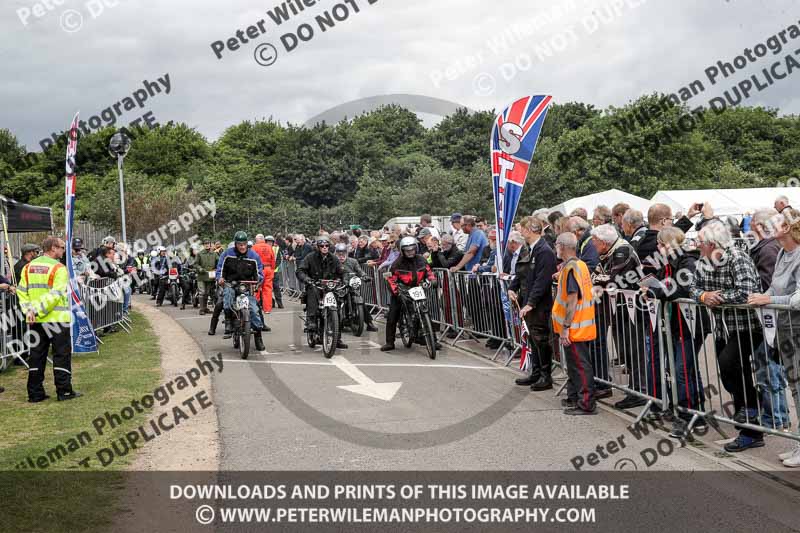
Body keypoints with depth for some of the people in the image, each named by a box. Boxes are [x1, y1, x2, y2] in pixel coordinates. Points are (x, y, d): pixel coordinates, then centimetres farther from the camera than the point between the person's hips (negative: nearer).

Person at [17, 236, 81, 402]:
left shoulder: (28, 267, 8)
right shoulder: (58, 269, -11)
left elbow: (22, 291, 4)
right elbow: (55, 295, -19)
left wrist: (28, 311, -3)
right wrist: (38, 311, -16)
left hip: (36, 320, 6)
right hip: (57, 319, -6)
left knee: (36, 356, 11)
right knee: (62, 355, 3)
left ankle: (35, 393, 14)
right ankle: (64, 391, 5)